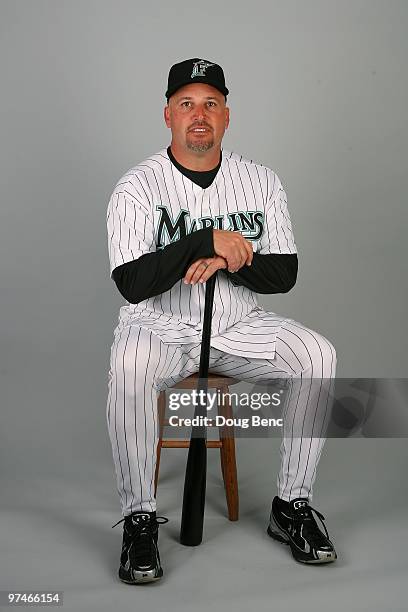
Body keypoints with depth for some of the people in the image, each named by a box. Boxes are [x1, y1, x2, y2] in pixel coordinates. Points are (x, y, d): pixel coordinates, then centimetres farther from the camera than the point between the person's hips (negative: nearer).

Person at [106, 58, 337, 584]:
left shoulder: (262, 181, 3)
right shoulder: (136, 186, -8)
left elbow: (284, 274, -1)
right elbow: (131, 283, -19)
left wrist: (227, 260, -20)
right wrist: (207, 240, -27)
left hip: (240, 326, 3)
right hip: (158, 327, -3)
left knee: (317, 355, -21)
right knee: (128, 369, -36)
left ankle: (292, 505, -6)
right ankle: (139, 518, -15)